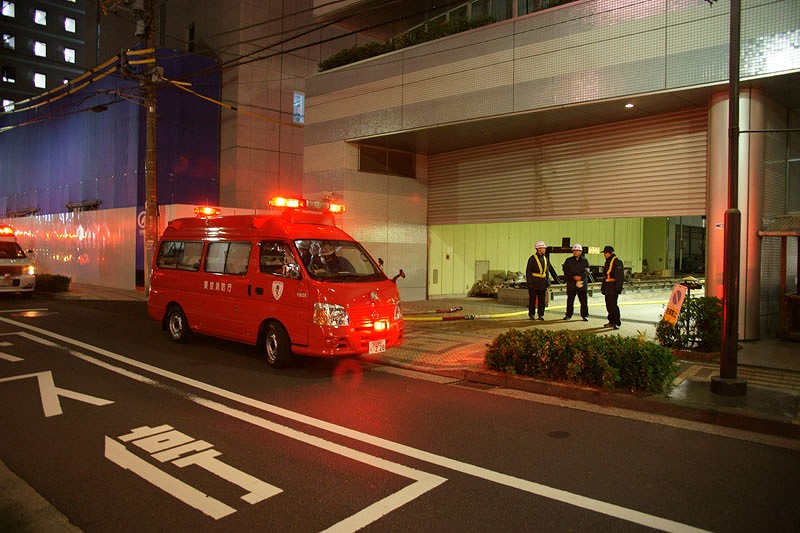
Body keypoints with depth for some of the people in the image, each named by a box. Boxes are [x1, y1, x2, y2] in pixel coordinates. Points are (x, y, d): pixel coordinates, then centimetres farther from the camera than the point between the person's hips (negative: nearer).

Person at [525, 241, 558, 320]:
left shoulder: (545, 258, 11)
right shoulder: (532, 259, -8)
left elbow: (551, 269, 17)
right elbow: (528, 271, -11)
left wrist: (557, 278, 12)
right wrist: (529, 282, -17)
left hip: (543, 283, 5)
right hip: (534, 283, -5)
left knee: (542, 300, 5)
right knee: (532, 299, 3)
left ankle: (541, 315, 13)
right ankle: (532, 315, 13)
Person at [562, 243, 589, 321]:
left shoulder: (584, 260, 9)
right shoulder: (568, 260, 8)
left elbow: (586, 271, -1)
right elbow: (566, 271, -1)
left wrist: (580, 276, -17)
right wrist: (573, 277, -14)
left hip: (582, 283, 0)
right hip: (571, 283, 1)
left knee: (583, 300, -1)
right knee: (570, 300, 6)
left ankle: (584, 315, 7)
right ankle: (568, 315, 16)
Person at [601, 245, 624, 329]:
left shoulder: (616, 262, -13)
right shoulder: (608, 261, 17)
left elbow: (619, 276, -18)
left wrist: (617, 287, -22)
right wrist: (603, 286, 24)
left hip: (613, 288, -10)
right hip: (607, 288, 10)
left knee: (613, 305, -10)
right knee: (609, 305, 14)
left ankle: (617, 323, -5)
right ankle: (612, 322, 23)